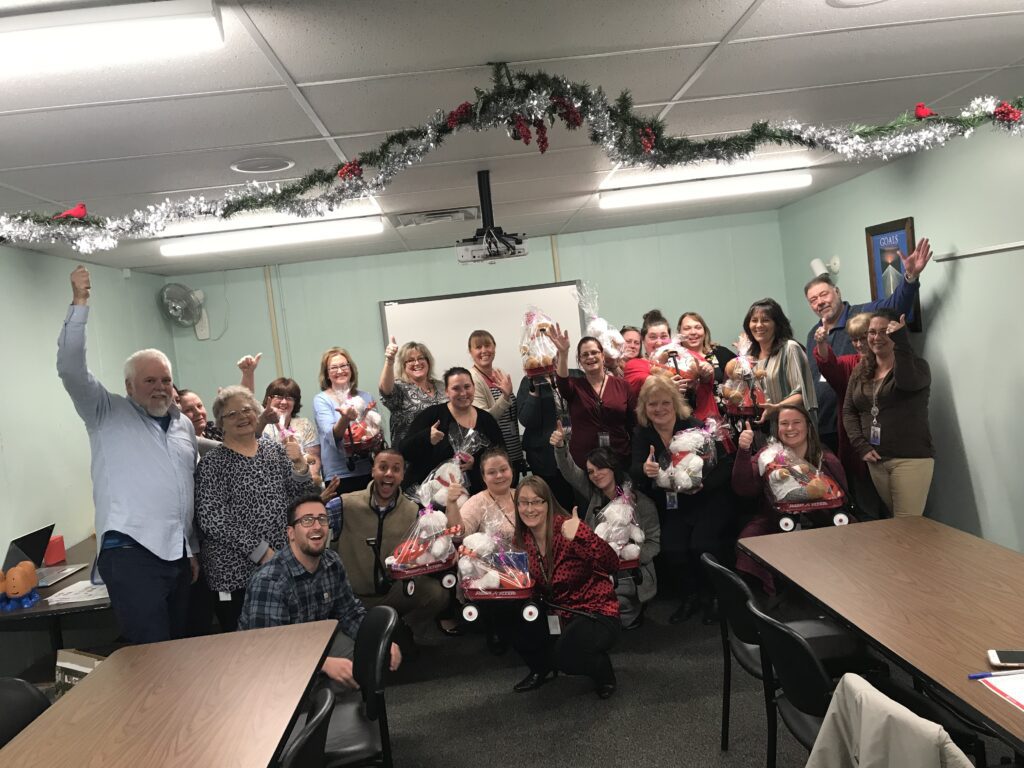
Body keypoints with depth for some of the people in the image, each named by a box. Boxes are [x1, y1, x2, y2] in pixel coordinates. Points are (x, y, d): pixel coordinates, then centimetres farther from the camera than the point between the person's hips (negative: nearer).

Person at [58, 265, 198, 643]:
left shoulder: (183, 424, 19)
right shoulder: (108, 414, 4)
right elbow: (71, 369, -13)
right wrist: (79, 303, -17)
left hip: (178, 553, 6)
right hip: (129, 552, -6)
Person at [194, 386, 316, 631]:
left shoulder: (276, 448, 8)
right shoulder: (211, 464, -4)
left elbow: (303, 497, 8)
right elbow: (211, 519, -12)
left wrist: (299, 463, -11)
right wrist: (262, 552, -16)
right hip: (236, 573, -4)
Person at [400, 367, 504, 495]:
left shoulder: (487, 420, 7)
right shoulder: (432, 415, -2)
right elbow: (404, 451, -6)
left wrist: (476, 463, -13)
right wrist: (426, 438, -24)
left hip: (475, 496, 2)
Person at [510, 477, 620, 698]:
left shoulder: (566, 529, -22)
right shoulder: (523, 539, -3)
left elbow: (612, 565, -33)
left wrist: (581, 535, -48)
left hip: (595, 613, -6)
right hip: (557, 614, 6)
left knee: (564, 656, -30)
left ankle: (603, 671, 5)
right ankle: (540, 669, 17)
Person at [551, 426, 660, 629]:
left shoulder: (641, 503, -6)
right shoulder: (594, 495, 7)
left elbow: (653, 543, -4)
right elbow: (570, 471, -3)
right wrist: (560, 446, -22)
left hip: (630, 574, -4)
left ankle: (633, 610, 9)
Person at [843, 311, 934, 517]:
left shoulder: (916, 365, -2)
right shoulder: (860, 371, 12)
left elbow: (908, 382, -26)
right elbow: (848, 411, 9)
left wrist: (901, 342, -33)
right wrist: (861, 446, -4)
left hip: (910, 458, -5)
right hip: (874, 459, 5)